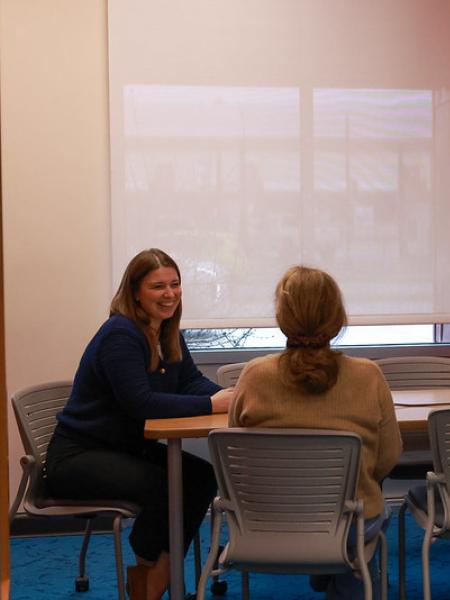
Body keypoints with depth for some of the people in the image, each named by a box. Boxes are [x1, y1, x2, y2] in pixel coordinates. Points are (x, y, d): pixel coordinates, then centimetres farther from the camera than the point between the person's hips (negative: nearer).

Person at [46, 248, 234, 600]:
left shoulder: (168, 332, 6)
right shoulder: (120, 334, -22)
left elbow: (191, 381, 8)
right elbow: (141, 403, -31)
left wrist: (224, 395, -16)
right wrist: (211, 405, -32)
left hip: (131, 447, 9)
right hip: (77, 455, -9)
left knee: (203, 476, -12)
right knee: (159, 485, -30)